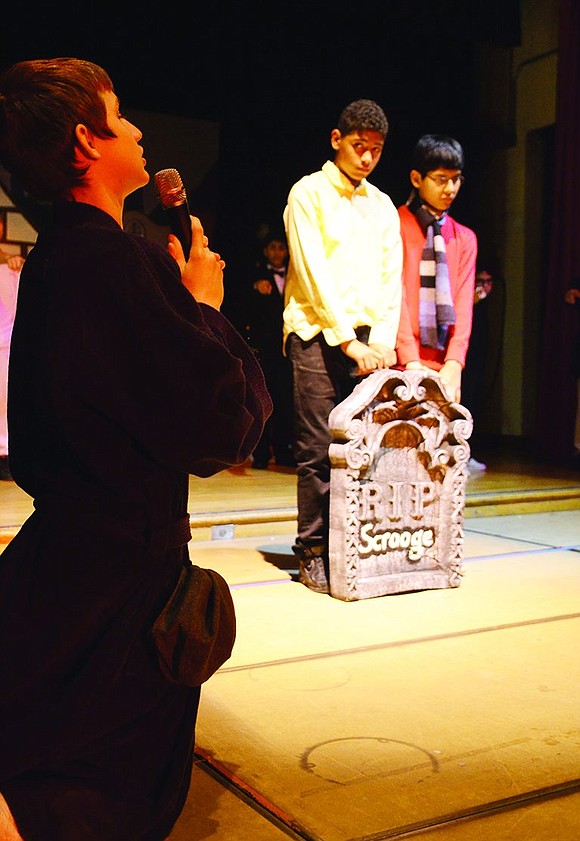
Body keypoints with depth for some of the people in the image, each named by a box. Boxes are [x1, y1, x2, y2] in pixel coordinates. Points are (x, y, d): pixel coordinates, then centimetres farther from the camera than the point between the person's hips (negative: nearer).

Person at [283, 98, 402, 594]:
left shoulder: (382, 205, 18)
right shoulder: (309, 193, 2)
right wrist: (348, 340, -14)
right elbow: (313, 274, -8)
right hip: (318, 333, -4)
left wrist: (382, 339, -5)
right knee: (318, 449, -6)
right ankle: (312, 554, 2)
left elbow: (391, 278, 11)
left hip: (367, 338, 5)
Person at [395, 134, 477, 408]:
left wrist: (454, 364, -11)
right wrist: (411, 361, -18)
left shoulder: (465, 238, 15)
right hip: (400, 365, -4)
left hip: (443, 368, 4)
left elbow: (464, 303, 4)